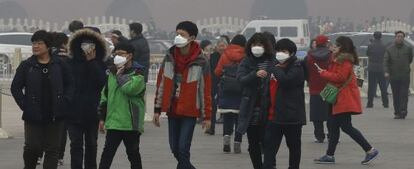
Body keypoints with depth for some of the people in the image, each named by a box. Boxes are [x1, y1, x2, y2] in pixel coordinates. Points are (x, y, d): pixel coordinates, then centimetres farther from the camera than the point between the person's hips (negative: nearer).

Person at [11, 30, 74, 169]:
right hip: (33, 116, -1)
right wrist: (24, 105, -5)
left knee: (53, 149, 3)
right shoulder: (26, 65, 0)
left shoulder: (60, 65, 2)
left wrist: (65, 102, -2)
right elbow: (15, 88, 3)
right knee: (32, 147, -3)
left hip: (55, 116, 1)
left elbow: (70, 84, 9)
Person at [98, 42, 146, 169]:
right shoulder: (112, 73, 12)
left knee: (133, 153, 8)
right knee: (107, 154, -1)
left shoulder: (138, 73, -5)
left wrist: (120, 74, -11)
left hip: (131, 123, -4)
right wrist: (102, 117, 14)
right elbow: (105, 96, 18)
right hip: (113, 122, 4)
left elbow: (130, 88, -26)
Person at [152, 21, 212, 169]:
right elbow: (161, 84, 9)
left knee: (183, 149, -10)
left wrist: (206, 116, -4)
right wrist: (157, 110, 8)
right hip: (172, 110, 5)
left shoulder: (201, 62, -8)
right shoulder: (169, 58, 4)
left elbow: (205, 90, -4)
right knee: (175, 149, 9)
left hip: (190, 112, -5)